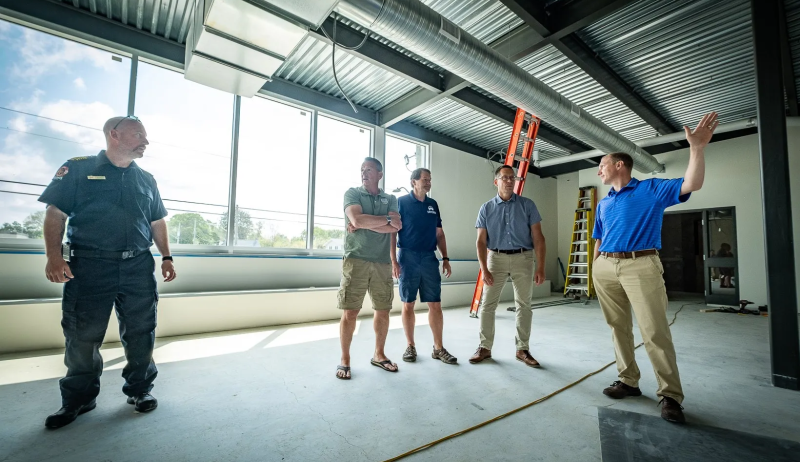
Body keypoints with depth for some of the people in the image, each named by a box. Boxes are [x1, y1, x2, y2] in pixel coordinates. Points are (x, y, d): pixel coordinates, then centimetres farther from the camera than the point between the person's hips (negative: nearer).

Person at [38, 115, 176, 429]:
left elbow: (157, 222, 15)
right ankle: (78, 399, 26)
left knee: (140, 333, 7)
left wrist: (166, 257, 9)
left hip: (139, 267, 3)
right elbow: (55, 214, -2)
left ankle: (140, 389, 22)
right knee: (82, 337, 7)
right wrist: (54, 256, -13)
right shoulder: (77, 169, 4)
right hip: (89, 265, -3)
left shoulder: (146, 180, 14)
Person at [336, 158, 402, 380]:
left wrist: (365, 224, -11)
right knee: (349, 313, -1)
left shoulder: (390, 199, 12)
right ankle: (344, 360, 17)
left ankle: (379, 355, 29)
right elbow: (357, 220, -15)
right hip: (356, 260, -3)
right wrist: (387, 219, -6)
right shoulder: (352, 193, 5)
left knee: (383, 311, 10)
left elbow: (396, 227, -5)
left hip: (382, 263, 3)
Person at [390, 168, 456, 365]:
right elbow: (392, 233, -4)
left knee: (435, 305, 3)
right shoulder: (401, 202, -1)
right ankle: (410, 346, 19)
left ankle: (438, 348, 15)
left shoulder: (433, 205, 13)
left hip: (429, 258, 4)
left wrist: (445, 258, 9)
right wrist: (394, 261, -11)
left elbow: (439, 234, 16)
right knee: (408, 304, 5)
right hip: (408, 257, -3)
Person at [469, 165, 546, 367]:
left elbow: (538, 237, -1)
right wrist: (484, 270, -9)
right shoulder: (486, 208, 2)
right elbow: (481, 241, -1)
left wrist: (540, 267, -8)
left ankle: (523, 349, 22)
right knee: (487, 304, 2)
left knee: (523, 305, 8)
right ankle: (485, 347, 16)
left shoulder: (527, 205, 1)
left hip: (523, 259, 0)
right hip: (496, 258, 0)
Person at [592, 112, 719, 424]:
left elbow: (692, 184, -11)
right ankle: (628, 381, 21)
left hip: (641, 266, -5)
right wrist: (596, 268, 15)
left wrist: (697, 148, -21)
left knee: (655, 332, -6)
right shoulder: (603, 204, 19)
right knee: (618, 328, 9)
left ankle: (670, 395, 5)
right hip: (605, 269, 6)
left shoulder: (651, 189, 4)